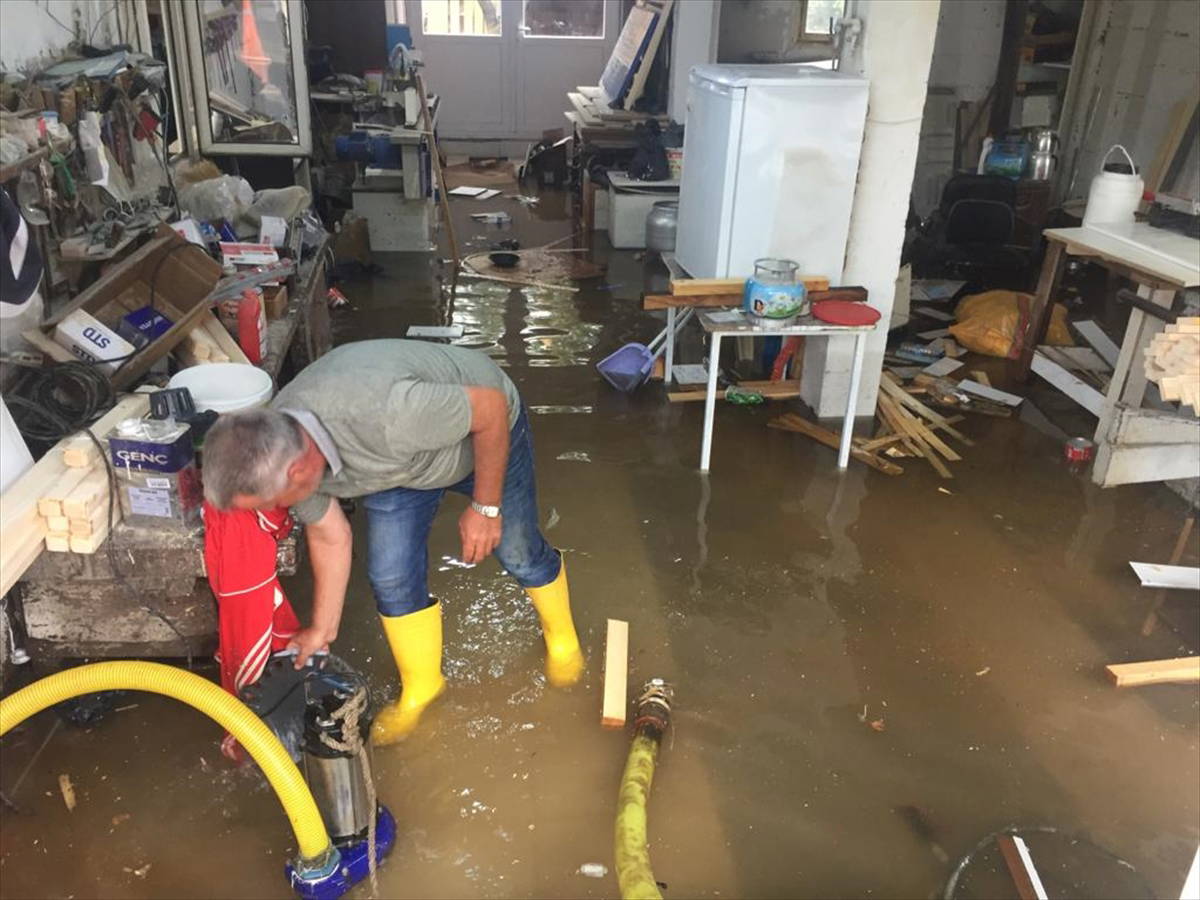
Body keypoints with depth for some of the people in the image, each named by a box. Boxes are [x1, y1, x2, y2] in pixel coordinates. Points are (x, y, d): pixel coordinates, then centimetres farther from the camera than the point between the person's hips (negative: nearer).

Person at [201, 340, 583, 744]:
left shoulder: (382, 413, -47)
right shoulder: (275, 452, -23)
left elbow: (491, 406, -31)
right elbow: (329, 537, -4)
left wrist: (485, 507, -23)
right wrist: (322, 630, 7)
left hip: (486, 431, -4)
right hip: (402, 460, 5)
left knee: (519, 554, 10)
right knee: (391, 577, 1)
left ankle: (562, 638, 41)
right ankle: (421, 687, 27)